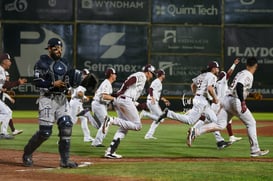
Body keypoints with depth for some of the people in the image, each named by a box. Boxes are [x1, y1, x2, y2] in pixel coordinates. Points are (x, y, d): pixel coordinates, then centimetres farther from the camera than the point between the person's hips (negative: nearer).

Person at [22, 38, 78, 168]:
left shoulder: (64, 63, 14)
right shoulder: (42, 63, -6)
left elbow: (71, 82, 17)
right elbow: (37, 82, -14)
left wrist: (76, 78, -5)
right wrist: (53, 83, -22)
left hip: (62, 99, 6)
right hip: (48, 99, -6)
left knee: (66, 127, -6)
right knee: (45, 132, -8)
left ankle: (65, 160, 0)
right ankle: (27, 154, 14)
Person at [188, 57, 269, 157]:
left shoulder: (241, 73, 22)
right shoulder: (248, 75, -6)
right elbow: (239, 86, -23)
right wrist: (243, 103, -27)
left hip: (226, 100, 8)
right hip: (235, 101, -8)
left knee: (220, 125, 2)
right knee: (251, 123, 6)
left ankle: (196, 132, -16)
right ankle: (255, 150, 7)